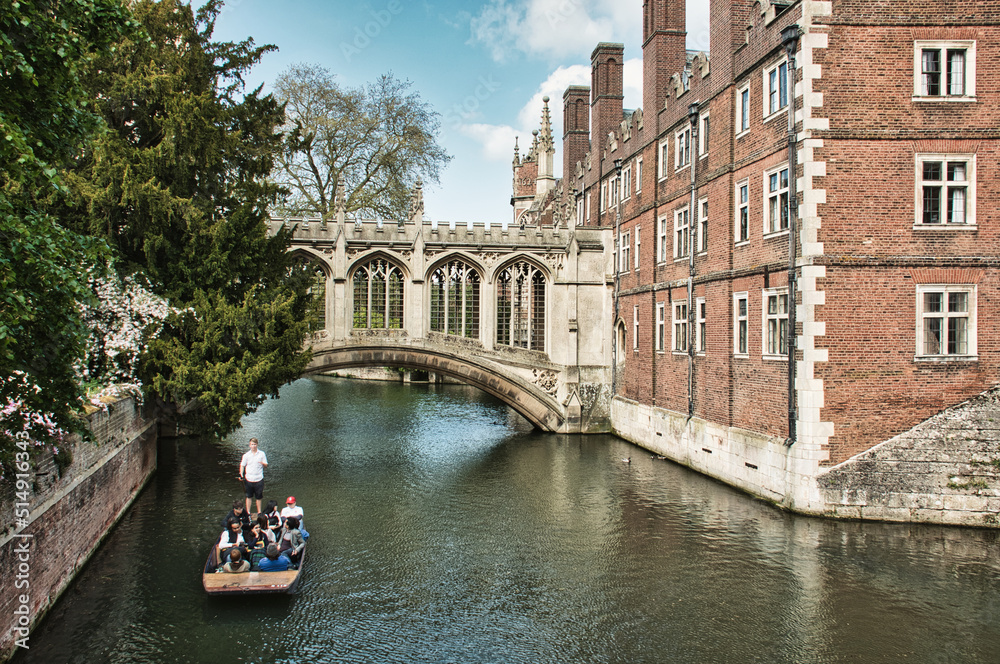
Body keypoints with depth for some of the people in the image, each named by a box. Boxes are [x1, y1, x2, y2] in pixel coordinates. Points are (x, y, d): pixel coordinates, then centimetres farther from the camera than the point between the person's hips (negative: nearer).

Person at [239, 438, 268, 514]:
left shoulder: (262, 454, 2)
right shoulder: (246, 455, 1)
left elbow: (266, 466, 4)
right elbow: (242, 465, 6)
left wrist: (263, 463, -19)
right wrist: (241, 475, -9)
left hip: (259, 479, 0)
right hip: (249, 479, 0)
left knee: (259, 497, 8)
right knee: (248, 497, 9)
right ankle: (248, 512, 18)